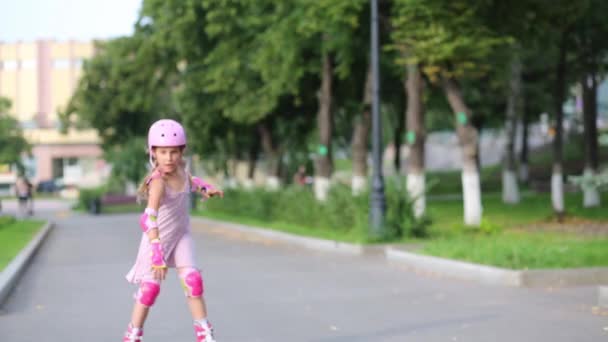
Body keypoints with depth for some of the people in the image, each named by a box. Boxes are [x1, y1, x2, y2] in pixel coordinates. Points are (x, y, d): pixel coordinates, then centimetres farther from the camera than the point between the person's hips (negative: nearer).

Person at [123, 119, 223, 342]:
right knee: (150, 286, -1)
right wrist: (157, 252, -46)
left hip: (181, 236, 5)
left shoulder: (180, 169, -8)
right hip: (157, 238, -5)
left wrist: (204, 188, 5)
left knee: (193, 280, -7)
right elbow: (149, 219, -39)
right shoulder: (158, 181, -29)